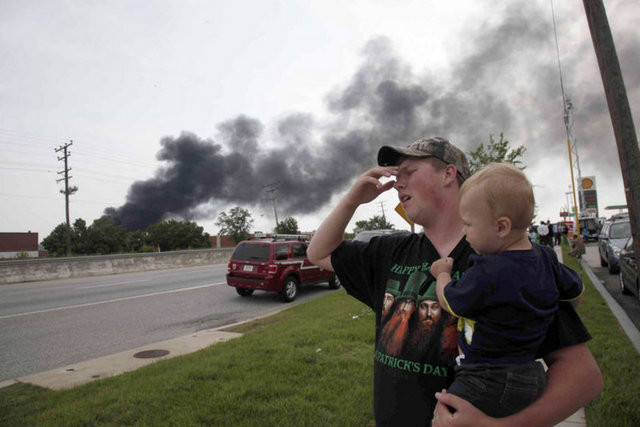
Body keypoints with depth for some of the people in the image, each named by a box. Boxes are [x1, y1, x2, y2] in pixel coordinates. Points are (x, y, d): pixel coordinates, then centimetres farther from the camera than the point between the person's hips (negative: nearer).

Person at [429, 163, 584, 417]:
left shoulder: (487, 274, -26)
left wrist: (442, 274, 11)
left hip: (488, 386, -8)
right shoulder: (546, 259, -2)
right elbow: (576, 291, 18)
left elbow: (449, 302, -9)